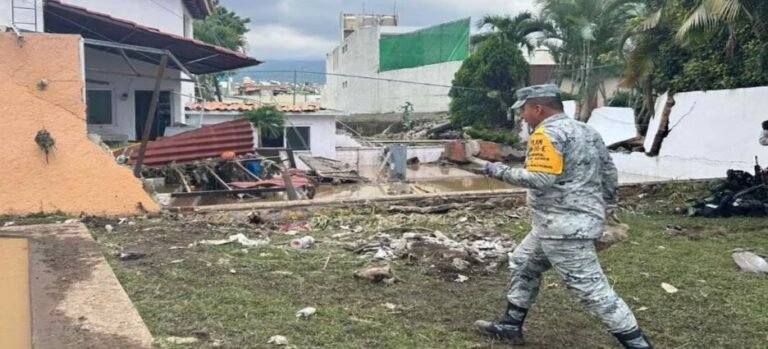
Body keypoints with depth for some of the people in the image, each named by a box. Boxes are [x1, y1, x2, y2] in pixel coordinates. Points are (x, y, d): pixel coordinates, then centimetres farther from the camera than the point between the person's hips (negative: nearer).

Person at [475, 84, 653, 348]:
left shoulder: (547, 133, -14)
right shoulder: (586, 131, 14)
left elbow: (541, 179, -24)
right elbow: (609, 173, 17)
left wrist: (501, 172, -14)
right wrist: (605, 208, 25)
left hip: (565, 226, -11)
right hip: (561, 224, 11)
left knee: (590, 288, -5)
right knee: (523, 264, 21)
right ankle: (510, 326, 29)